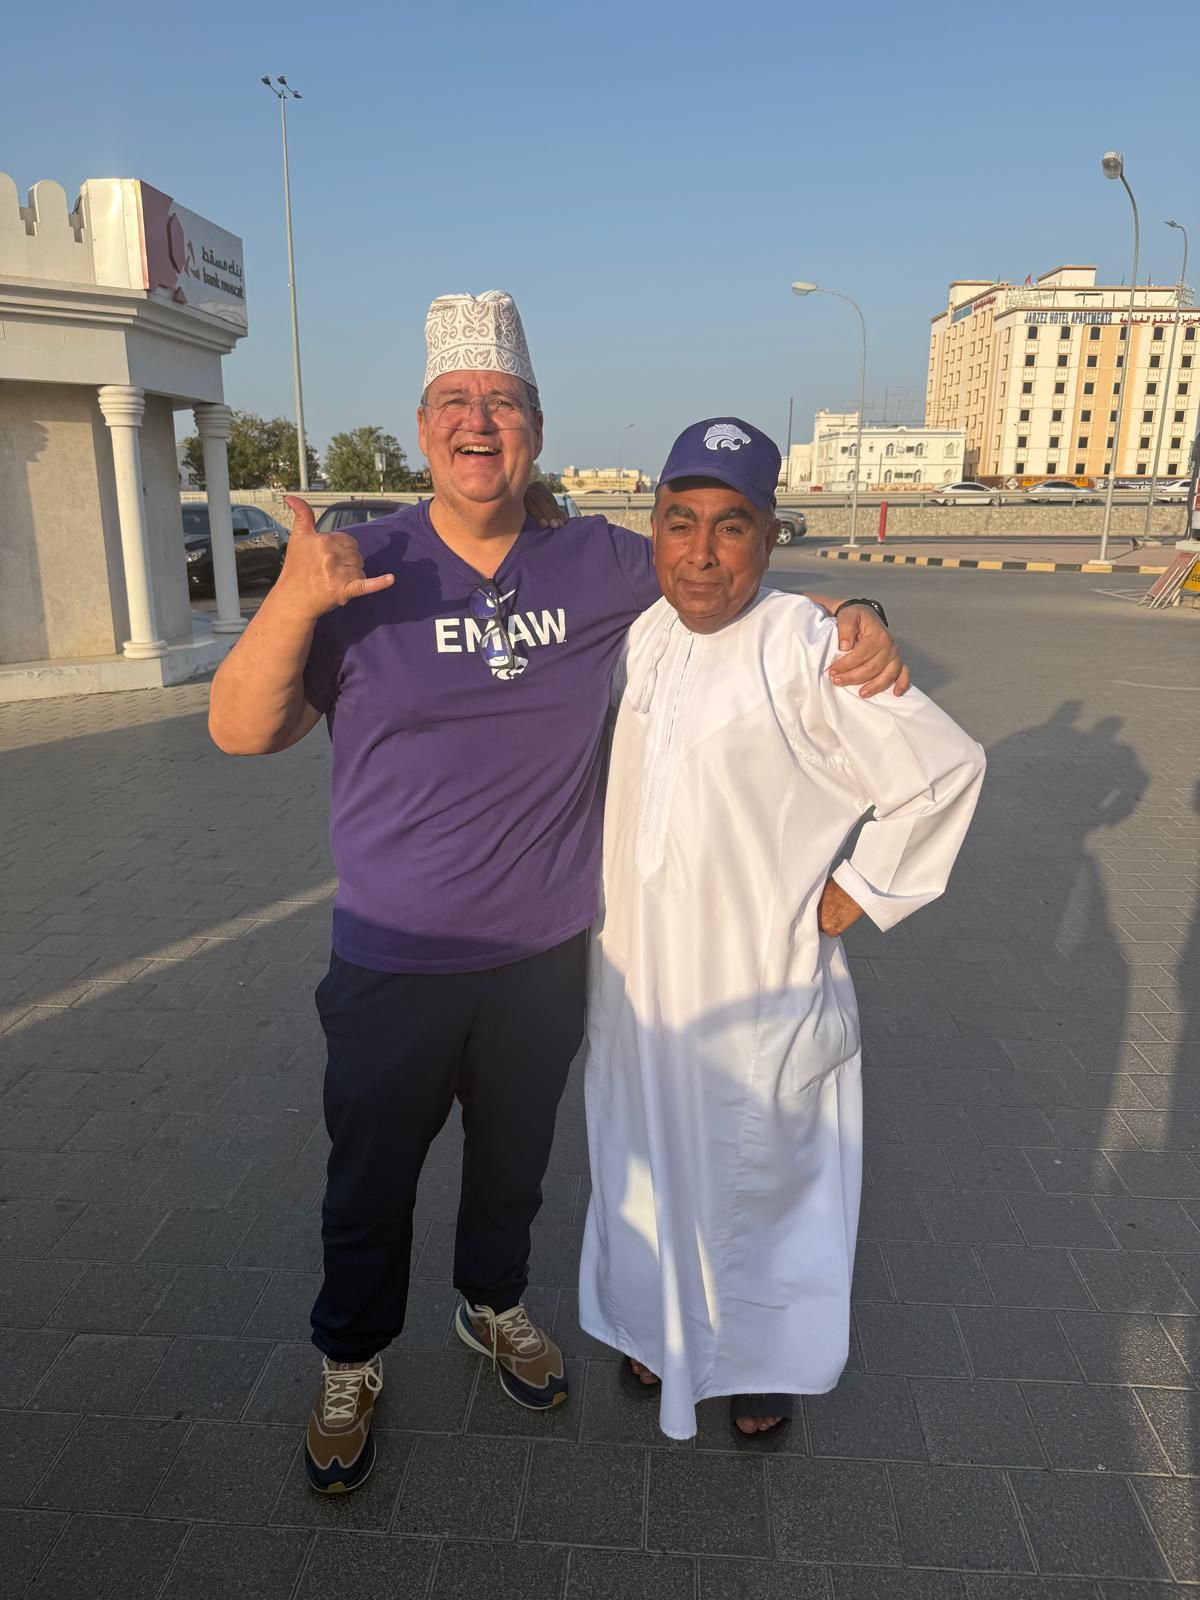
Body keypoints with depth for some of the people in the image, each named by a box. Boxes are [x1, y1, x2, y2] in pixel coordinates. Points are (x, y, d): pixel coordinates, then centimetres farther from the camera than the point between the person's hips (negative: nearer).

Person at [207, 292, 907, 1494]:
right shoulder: (362, 572, -11)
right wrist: (294, 601, -34)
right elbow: (239, 730, -16)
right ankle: (351, 1363, 45)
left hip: (545, 953, 3)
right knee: (371, 1179, 17)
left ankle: (493, 1306, 54)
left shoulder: (602, 567, -4)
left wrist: (852, 619, -13)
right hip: (393, 960, -2)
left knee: (514, 1158, 25)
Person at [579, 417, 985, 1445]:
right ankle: (662, 1329, 48)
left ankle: (766, 1365, 41)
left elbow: (944, 768, -15)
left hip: (760, 989, -6)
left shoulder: (807, 647, -19)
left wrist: (854, 895, -11)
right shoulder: (641, 635, 2)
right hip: (639, 980, 6)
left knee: (760, 1182, 13)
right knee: (647, 1167, 22)